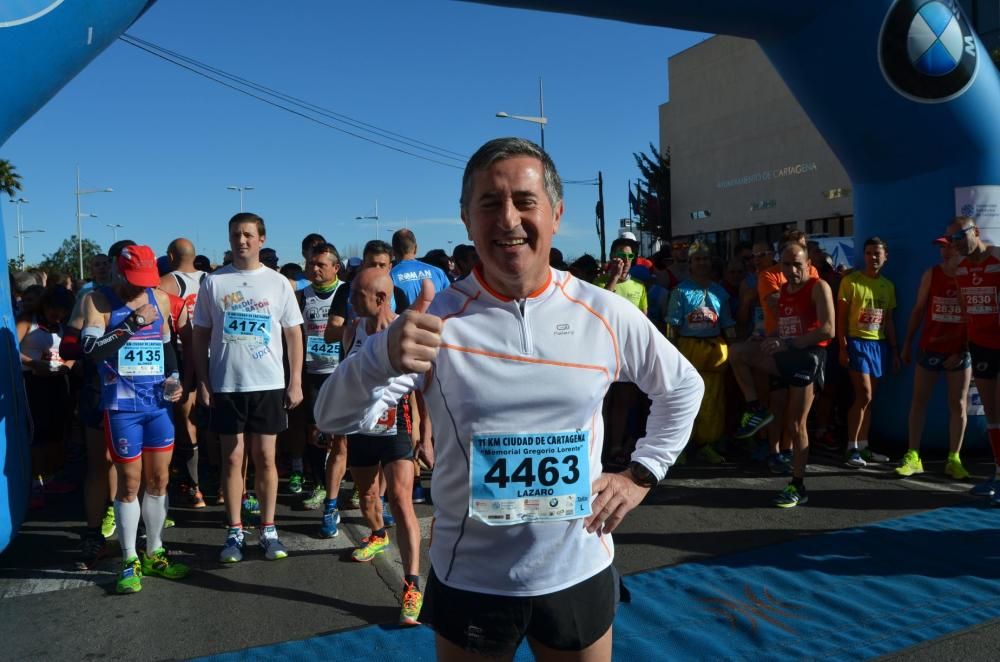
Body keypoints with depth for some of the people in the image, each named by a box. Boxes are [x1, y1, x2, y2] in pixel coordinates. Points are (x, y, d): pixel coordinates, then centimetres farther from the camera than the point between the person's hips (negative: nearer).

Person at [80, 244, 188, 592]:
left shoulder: (160, 298, 9)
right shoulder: (98, 301, -4)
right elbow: (92, 349, -17)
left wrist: (174, 377, 6)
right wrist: (133, 321, -21)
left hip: (158, 402, 4)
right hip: (122, 405, -4)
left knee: (159, 479, 10)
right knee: (129, 483, 3)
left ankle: (154, 553, 25)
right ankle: (129, 561, 17)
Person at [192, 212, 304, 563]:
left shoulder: (278, 283, 3)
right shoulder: (213, 283, 3)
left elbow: (293, 334, 4)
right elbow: (201, 336, 6)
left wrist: (295, 382, -1)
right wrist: (202, 382, 0)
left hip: (269, 384, 0)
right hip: (225, 385, 0)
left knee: (265, 458, 6)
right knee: (232, 458, 7)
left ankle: (268, 530, 17)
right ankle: (234, 532, 17)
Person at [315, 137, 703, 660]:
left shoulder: (606, 315, -7)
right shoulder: (436, 318, -12)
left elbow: (683, 387, 10)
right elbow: (335, 418, -18)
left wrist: (641, 475, 1)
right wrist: (383, 357, -38)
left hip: (579, 573, 2)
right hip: (468, 580, -1)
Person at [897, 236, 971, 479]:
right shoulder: (931, 274, 1)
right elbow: (918, 310, 6)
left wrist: (962, 349, -8)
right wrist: (907, 343, 4)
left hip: (960, 350, -1)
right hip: (929, 347, 2)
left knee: (958, 405, 4)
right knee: (919, 401, 2)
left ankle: (953, 459, 13)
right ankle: (913, 457, 8)